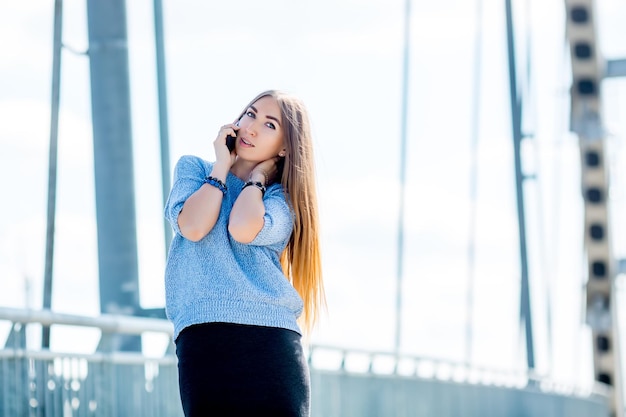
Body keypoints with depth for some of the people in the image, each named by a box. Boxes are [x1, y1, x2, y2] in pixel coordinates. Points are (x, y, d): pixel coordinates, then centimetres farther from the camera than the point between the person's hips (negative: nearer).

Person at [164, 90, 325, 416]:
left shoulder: (282, 196, 14)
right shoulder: (193, 168, 18)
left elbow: (243, 230, -10)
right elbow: (192, 227, -3)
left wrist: (258, 176, 7)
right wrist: (222, 164, 6)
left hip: (273, 340, 1)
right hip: (203, 338, 0)